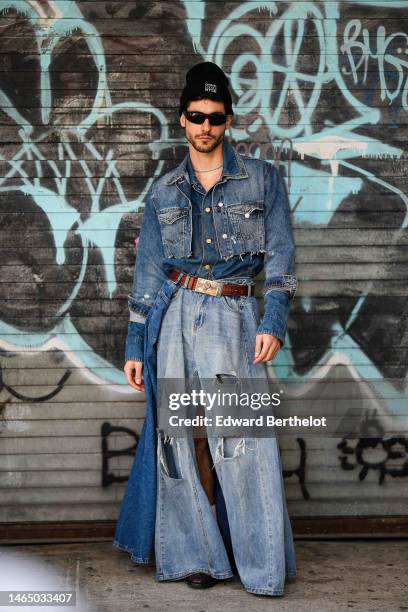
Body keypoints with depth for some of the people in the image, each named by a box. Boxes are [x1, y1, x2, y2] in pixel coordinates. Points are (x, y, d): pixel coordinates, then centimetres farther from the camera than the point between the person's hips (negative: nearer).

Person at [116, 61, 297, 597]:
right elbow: (147, 272, 13)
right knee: (183, 436, 1)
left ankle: (262, 564, 1)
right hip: (175, 317, 2)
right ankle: (198, 556, 13)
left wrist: (273, 323, -10)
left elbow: (280, 258, 3)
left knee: (244, 438, -8)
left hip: (234, 316, -2)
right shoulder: (164, 192, 12)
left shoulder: (263, 179, 6)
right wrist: (135, 346, 9)